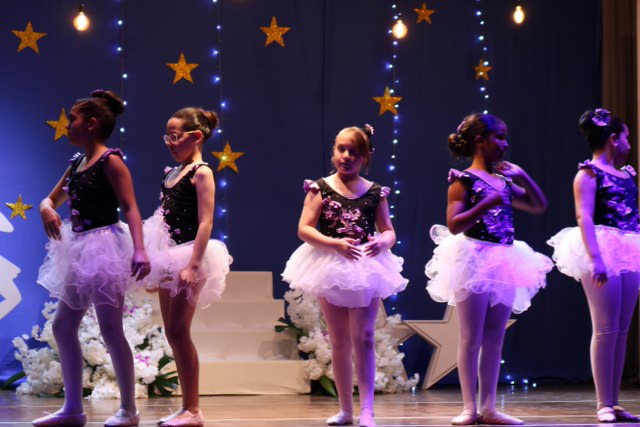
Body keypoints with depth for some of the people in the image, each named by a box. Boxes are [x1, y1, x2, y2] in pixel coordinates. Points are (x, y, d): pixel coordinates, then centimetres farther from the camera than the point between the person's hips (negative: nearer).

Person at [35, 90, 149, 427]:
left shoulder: (110, 161, -10)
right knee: (63, 326, 9)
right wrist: (47, 210, -2)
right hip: (80, 251, 9)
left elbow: (130, 208, -16)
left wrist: (139, 250, -28)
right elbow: (52, 199, 24)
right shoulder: (76, 164, 14)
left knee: (110, 329, -6)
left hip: (104, 246, -9)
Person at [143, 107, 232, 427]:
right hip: (170, 257, 8)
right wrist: (155, 265, 15)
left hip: (189, 255, -8)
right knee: (172, 333, 8)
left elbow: (205, 223, -16)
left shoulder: (201, 173, -10)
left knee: (178, 331, -10)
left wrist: (193, 265, -24)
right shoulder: (172, 172, 14)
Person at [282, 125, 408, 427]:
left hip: (367, 269, 0)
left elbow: (389, 232, 8)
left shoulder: (375, 192, 3)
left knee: (363, 339, -8)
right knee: (340, 342, 9)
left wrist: (383, 242, -17)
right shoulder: (321, 189, -1)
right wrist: (336, 244, -22)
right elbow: (304, 229, -8)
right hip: (332, 268, 1)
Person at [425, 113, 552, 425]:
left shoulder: (504, 182, 14)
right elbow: (453, 225, -14)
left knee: (494, 340, 6)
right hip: (474, 259, -7)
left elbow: (539, 206, 20)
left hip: (504, 260, 7)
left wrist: (522, 176, 8)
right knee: (471, 338, -2)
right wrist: (485, 205, -23)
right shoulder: (464, 180, -6)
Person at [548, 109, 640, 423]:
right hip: (603, 252, -7)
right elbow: (584, 217, -16)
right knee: (606, 329, -7)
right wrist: (595, 258, -26)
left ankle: (613, 403, 8)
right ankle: (604, 405, -5)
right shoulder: (589, 173, -4)